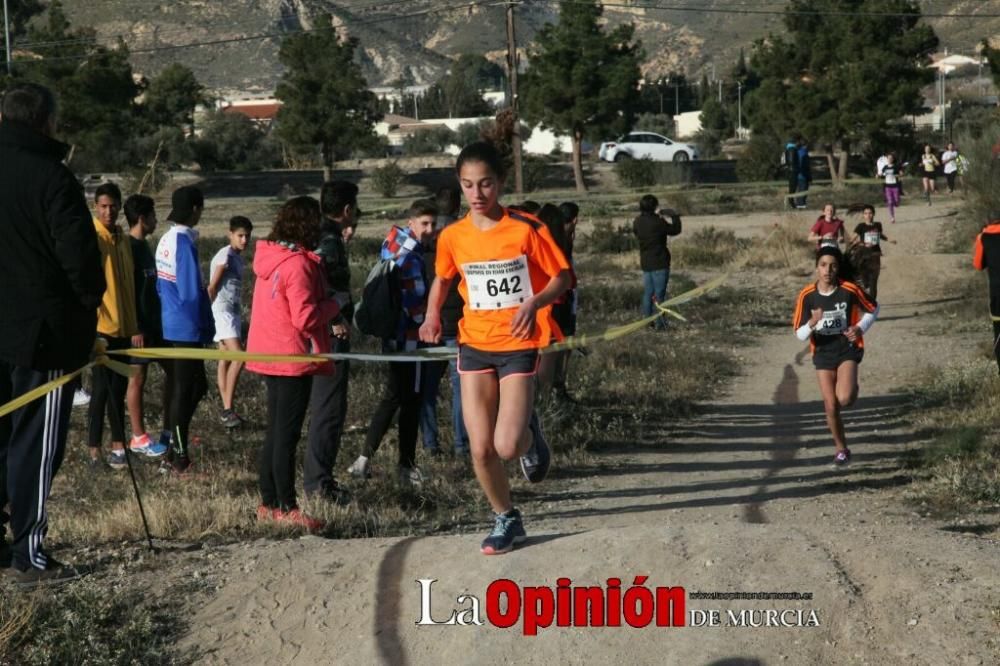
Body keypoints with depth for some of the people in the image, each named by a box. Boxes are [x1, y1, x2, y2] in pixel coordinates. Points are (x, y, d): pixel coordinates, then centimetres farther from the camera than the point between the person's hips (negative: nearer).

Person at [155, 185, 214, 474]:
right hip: (187, 329, -9)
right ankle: (179, 458, 7)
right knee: (184, 390, 0)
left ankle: (175, 447, 19)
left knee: (196, 385, 17)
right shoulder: (185, 243, -17)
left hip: (170, 327, 9)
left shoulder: (166, 240, 9)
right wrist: (207, 328, -7)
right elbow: (193, 292, -18)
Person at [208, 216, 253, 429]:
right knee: (238, 356, -18)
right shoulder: (225, 256, -11)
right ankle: (228, 409, -19)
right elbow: (212, 287, -13)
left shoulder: (238, 257, 16)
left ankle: (227, 411, 11)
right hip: (222, 310, -9)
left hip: (233, 312, 9)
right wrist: (208, 314, -13)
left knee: (226, 360, 9)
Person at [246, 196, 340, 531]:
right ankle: (287, 509, 0)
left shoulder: (270, 257, 10)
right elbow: (305, 317, -21)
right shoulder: (298, 264, -18)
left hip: (271, 356, 9)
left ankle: (268, 504, 19)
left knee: (275, 431, 15)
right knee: (287, 435, -5)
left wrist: (327, 305, 12)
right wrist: (335, 304, -5)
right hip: (293, 358, -9)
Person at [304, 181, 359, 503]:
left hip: (326, 334, 10)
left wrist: (344, 242, 19)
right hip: (331, 334, -10)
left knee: (323, 406, 17)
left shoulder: (323, 235, 15)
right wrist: (336, 319, -23)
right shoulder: (329, 239, -16)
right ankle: (318, 481, -4)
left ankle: (316, 476, 24)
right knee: (330, 407, -6)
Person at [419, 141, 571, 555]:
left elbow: (562, 277, -5)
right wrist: (433, 315, 2)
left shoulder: (526, 228, -12)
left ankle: (530, 435, 23)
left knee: (507, 445, -15)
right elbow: (442, 279, 18)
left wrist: (535, 303, -23)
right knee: (480, 449, 2)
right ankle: (506, 520, 25)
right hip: (475, 345, 3)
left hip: (519, 345, -3)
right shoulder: (452, 237, -1)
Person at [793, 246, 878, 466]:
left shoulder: (849, 290, -13)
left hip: (847, 349, -2)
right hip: (823, 353, 2)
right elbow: (800, 335, -7)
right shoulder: (807, 296, -9)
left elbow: (873, 309, 6)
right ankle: (841, 448, 22)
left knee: (844, 398, -23)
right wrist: (812, 323, -28)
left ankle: (851, 388, 15)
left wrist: (860, 328, -10)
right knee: (831, 405, 1)